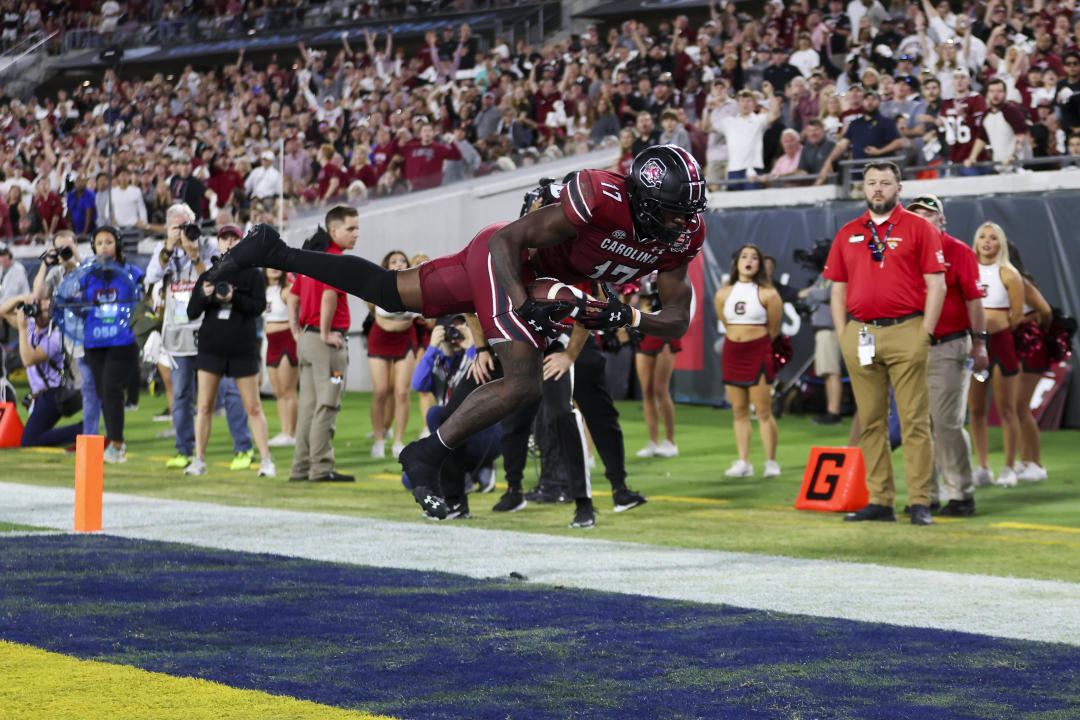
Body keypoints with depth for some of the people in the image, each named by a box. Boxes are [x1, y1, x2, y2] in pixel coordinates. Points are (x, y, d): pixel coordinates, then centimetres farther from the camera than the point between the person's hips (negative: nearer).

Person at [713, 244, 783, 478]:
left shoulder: (767, 294, -4)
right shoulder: (723, 295, 7)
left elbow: (774, 331, 3)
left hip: (758, 353, -4)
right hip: (732, 353, 4)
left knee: (763, 411, -5)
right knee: (739, 412, 5)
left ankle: (771, 462, 1)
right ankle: (743, 463, 8)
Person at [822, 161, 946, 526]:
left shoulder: (918, 228, 3)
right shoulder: (847, 234, 15)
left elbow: (936, 284, -1)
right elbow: (838, 290, 16)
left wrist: (924, 335, -8)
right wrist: (843, 338, 6)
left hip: (906, 333, -4)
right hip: (860, 335, 4)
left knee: (915, 420, -6)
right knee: (871, 422, 6)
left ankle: (920, 503, -6)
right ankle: (879, 501, 10)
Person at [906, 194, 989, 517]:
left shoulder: (958, 252, -1)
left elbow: (974, 299, -4)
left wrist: (979, 343, -10)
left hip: (949, 348, -5)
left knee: (947, 423, -10)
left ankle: (961, 493, -3)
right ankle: (925, 494, 11)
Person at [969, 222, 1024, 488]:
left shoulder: (1008, 274, 0)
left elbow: (1017, 314, 1)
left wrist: (997, 332, 5)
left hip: (1001, 343, -3)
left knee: (1006, 410, -1)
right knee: (976, 410, 3)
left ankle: (1009, 469, 5)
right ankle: (983, 468, 10)